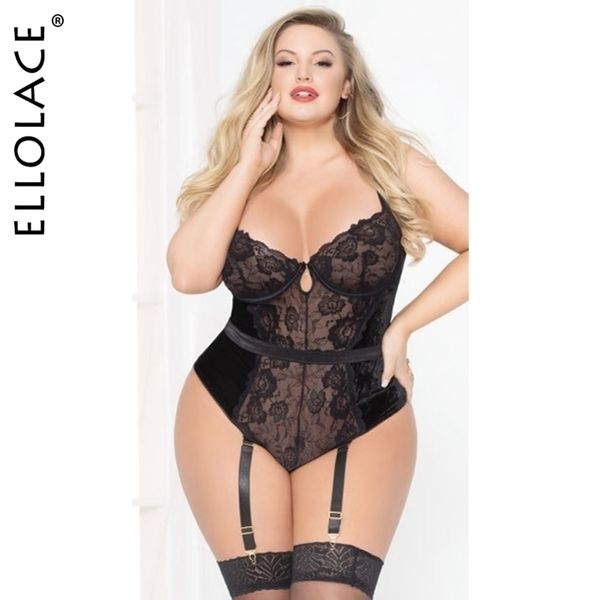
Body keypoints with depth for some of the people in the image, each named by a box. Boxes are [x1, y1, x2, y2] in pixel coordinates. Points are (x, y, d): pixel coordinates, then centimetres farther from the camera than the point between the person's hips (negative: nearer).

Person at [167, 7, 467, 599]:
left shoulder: (394, 164, 0)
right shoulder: (235, 174, 7)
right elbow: (189, 274, -10)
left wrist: (402, 326, -3)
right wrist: (249, 166, -7)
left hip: (361, 421, -1)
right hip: (232, 413, 2)